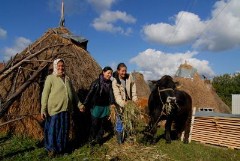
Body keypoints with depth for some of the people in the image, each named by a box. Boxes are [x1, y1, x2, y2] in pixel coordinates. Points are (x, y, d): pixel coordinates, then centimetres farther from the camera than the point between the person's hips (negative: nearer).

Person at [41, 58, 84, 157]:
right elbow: (45, 94, -8)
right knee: (53, 129, 5)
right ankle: (52, 149, 22)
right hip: (55, 109, -5)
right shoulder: (50, 78, -4)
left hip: (66, 109, 5)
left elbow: (73, 93, 19)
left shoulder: (67, 79, 13)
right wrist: (43, 109, -13)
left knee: (64, 129, 14)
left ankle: (62, 148, 30)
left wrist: (79, 104, 16)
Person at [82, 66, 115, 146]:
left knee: (102, 124, 12)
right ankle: (92, 140, 22)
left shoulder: (110, 83, 3)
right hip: (96, 106, -4)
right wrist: (85, 104, -19)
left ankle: (99, 139, 28)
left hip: (105, 107, 4)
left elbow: (111, 93, -4)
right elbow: (90, 93, -13)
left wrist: (112, 103, -19)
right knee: (95, 124, 3)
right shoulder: (96, 82, -11)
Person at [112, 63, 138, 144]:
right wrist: (123, 103, -38)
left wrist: (134, 99, -9)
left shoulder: (129, 77, -6)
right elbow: (117, 95, -23)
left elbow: (133, 88, 0)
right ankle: (120, 140, 16)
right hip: (120, 104, -3)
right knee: (120, 121, 2)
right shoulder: (115, 82, -15)